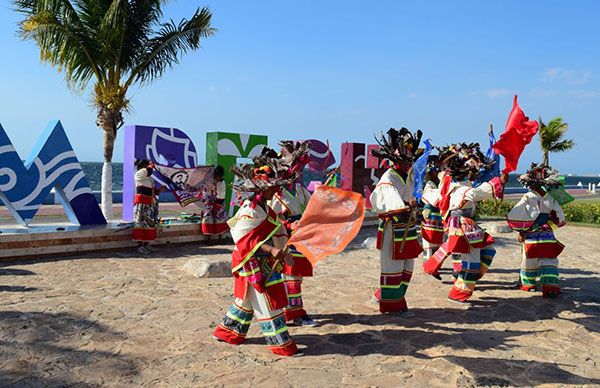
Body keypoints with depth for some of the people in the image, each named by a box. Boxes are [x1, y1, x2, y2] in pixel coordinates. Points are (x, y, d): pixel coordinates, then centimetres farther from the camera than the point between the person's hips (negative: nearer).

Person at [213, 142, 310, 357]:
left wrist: (282, 252, 20)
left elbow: (275, 233, 21)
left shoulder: (264, 207, 10)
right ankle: (281, 344, 9)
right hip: (254, 265, -10)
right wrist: (271, 249, -33)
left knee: (247, 300, 21)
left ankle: (227, 331, 35)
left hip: (264, 263, 10)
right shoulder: (250, 210, -22)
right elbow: (244, 239, -27)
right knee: (268, 303, -1)